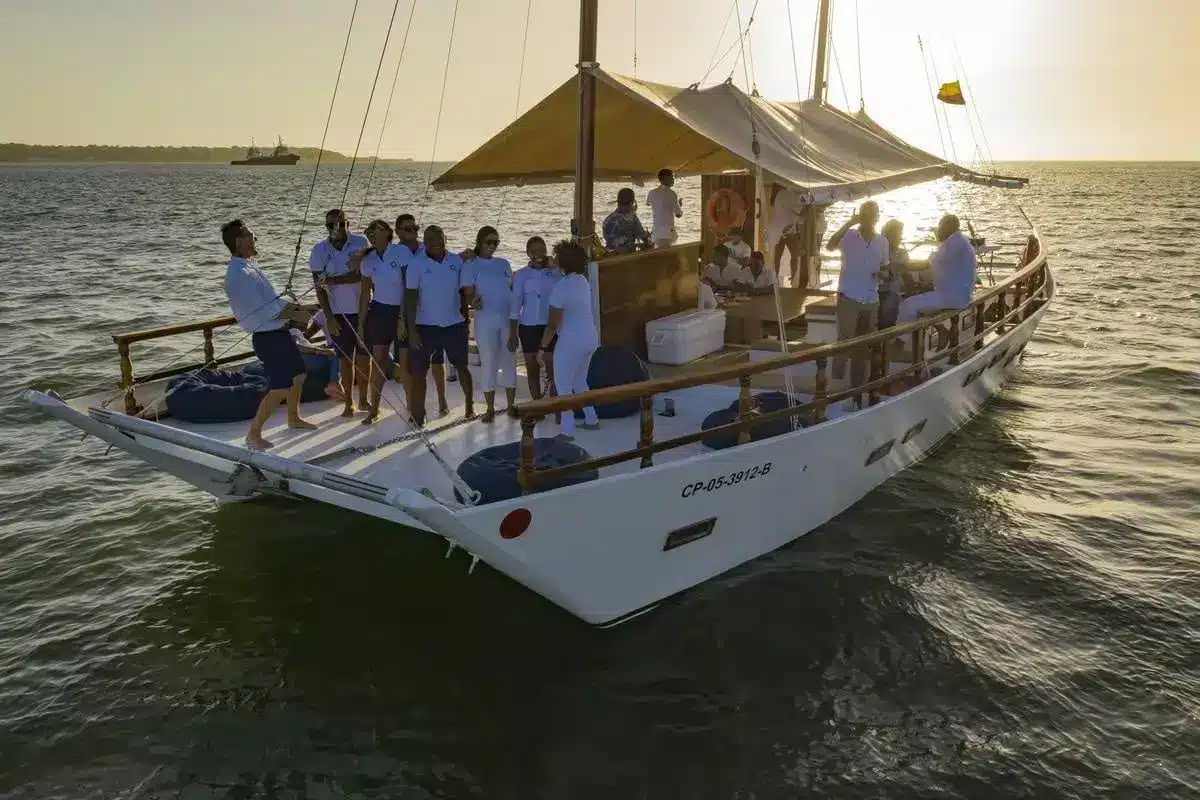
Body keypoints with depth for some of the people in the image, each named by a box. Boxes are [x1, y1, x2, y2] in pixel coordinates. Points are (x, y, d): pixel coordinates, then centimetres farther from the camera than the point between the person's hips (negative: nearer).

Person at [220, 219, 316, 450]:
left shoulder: (249, 266, 11)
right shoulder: (238, 274, -22)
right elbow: (262, 309, -24)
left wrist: (294, 307, 3)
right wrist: (295, 315, -13)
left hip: (279, 332, 10)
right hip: (267, 337, -10)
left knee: (298, 374, 22)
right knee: (280, 388, -8)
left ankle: (293, 418, 40)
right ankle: (253, 434, 3)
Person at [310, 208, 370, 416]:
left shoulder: (360, 243, -6)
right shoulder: (319, 250, -2)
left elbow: (363, 275, -16)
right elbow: (319, 287, -3)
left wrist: (331, 280, -23)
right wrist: (328, 317, -9)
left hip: (363, 309, -1)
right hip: (339, 313, 1)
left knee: (364, 356, 7)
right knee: (346, 358, 6)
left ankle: (363, 399, 21)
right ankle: (348, 403, 14)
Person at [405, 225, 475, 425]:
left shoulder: (458, 261, 1)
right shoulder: (416, 263, -5)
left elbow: (466, 289, 8)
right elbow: (410, 297, -9)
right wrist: (411, 330, -15)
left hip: (454, 324, 2)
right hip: (425, 326, -2)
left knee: (461, 365, 15)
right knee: (418, 371, -3)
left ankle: (469, 405, 31)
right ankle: (417, 414, 4)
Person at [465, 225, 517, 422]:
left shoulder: (503, 263, 11)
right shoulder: (471, 265, 1)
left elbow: (513, 288, 13)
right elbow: (468, 292, -4)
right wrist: (473, 301, -27)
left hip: (508, 318, 3)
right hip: (485, 319, -3)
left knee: (509, 361, 5)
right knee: (488, 363, 1)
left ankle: (511, 405, 14)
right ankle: (490, 408, 9)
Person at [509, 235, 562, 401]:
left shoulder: (556, 272, 3)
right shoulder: (521, 275, 3)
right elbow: (515, 304, 1)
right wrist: (512, 333, -3)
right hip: (528, 327, 1)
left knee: (553, 370, -4)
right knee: (532, 370, 8)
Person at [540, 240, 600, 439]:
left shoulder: (561, 288, -20)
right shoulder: (583, 281, 3)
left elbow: (552, 325, -18)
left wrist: (542, 348, -9)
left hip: (571, 342, -8)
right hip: (590, 339, 8)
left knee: (563, 386, 4)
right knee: (579, 381, 24)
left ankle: (568, 431, 4)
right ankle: (592, 419, 30)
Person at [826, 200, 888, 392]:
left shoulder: (882, 242, 8)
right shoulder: (850, 236, -5)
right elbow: (830, 246, -25)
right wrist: (849, 223, -30)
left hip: (871, 301, 5)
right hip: (848, 298, -5)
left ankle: (858, 384, 22)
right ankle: (837, 382, -12)